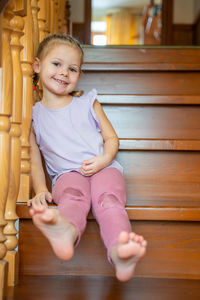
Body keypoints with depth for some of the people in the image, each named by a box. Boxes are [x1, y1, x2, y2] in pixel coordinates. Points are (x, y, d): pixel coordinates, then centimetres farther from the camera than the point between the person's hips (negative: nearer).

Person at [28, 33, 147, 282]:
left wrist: (104, 159, -8)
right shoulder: (34, 115, 13)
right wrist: (40, 190, -3)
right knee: (72, 197, -35)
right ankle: (67, 231, -71)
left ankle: (119, 251, -61)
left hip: (103, 168, 1)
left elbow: (111, 138, 15)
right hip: (66, 174, 0)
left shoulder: (87, 103, 16)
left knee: (108, 198, -32)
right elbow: (34, 159, 14)